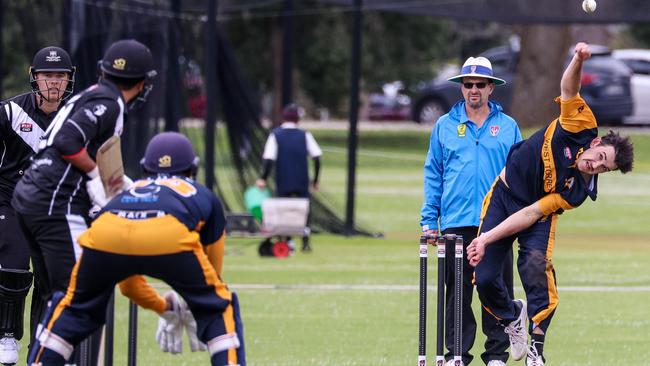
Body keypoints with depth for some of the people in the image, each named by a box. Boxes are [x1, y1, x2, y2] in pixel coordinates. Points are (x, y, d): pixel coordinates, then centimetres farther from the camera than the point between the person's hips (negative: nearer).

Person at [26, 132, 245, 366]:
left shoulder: (129, 191, 44)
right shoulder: (205, 197, 37)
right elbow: (213, 267, 44)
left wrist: (163, 308, 63)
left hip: (104, 235, 3)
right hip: (170, 239, -3)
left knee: (76, 307, 29)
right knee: (219, 308, 20)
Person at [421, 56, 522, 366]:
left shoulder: (507, 127, 8)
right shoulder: (445, 127, 9)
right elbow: (433, 175, 10)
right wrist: (429, 221, 3)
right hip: (456, 223, 0)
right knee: (457, 291, 1)